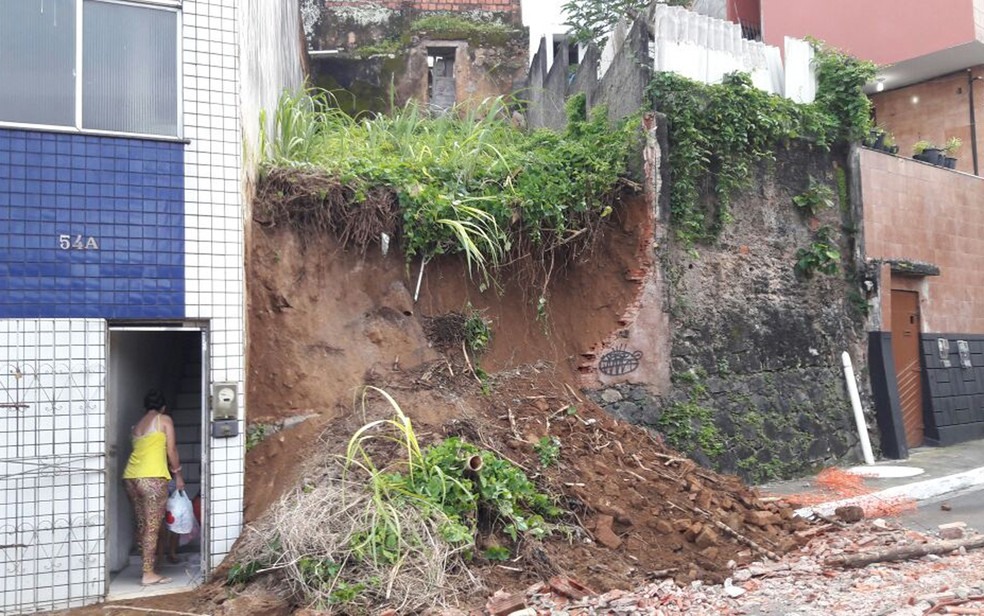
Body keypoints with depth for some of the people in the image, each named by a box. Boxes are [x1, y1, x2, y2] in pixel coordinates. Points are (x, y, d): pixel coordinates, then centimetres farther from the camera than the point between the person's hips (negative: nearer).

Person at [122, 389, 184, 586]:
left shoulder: (136, 425, 23)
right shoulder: (164, 420, 6)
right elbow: (171, 451, 2)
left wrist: (170, 471, 31)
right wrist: (177, 474, 13)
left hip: (130, 477, 7)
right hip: (152, 477, -7)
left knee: (142, 524, 13)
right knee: (152, 526, -4)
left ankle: (147, 567, 18)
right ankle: (149, 574, -4)